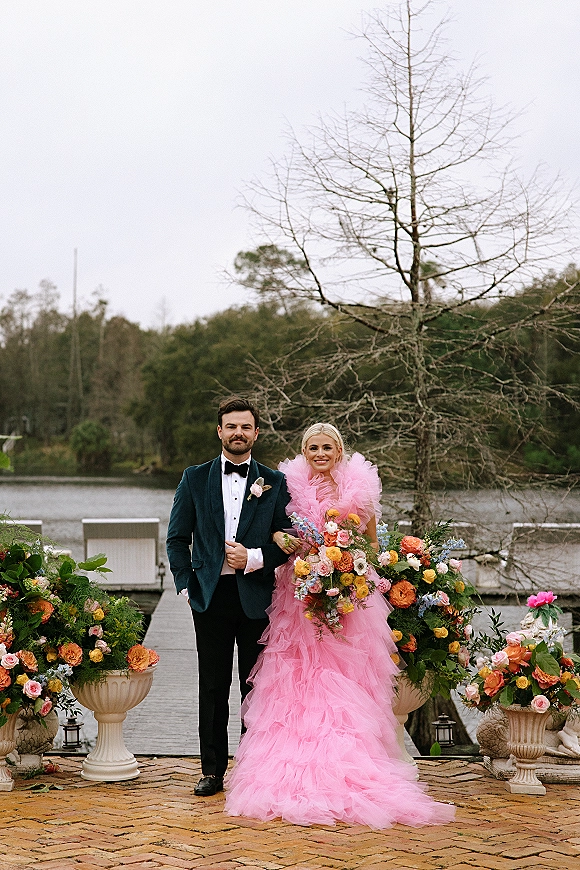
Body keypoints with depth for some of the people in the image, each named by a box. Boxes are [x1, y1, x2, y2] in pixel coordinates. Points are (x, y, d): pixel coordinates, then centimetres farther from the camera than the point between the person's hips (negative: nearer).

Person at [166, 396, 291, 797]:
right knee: (212, 688, 5)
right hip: (210, 595, 1)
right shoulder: (195, 478, 8)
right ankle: (213, 770, 14)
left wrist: (255, 558, -11)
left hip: (256, 595, 0)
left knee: (257, 687, 5)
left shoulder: (275, 483, 6)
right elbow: (177, 537, 9)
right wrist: (186, 584, 0)